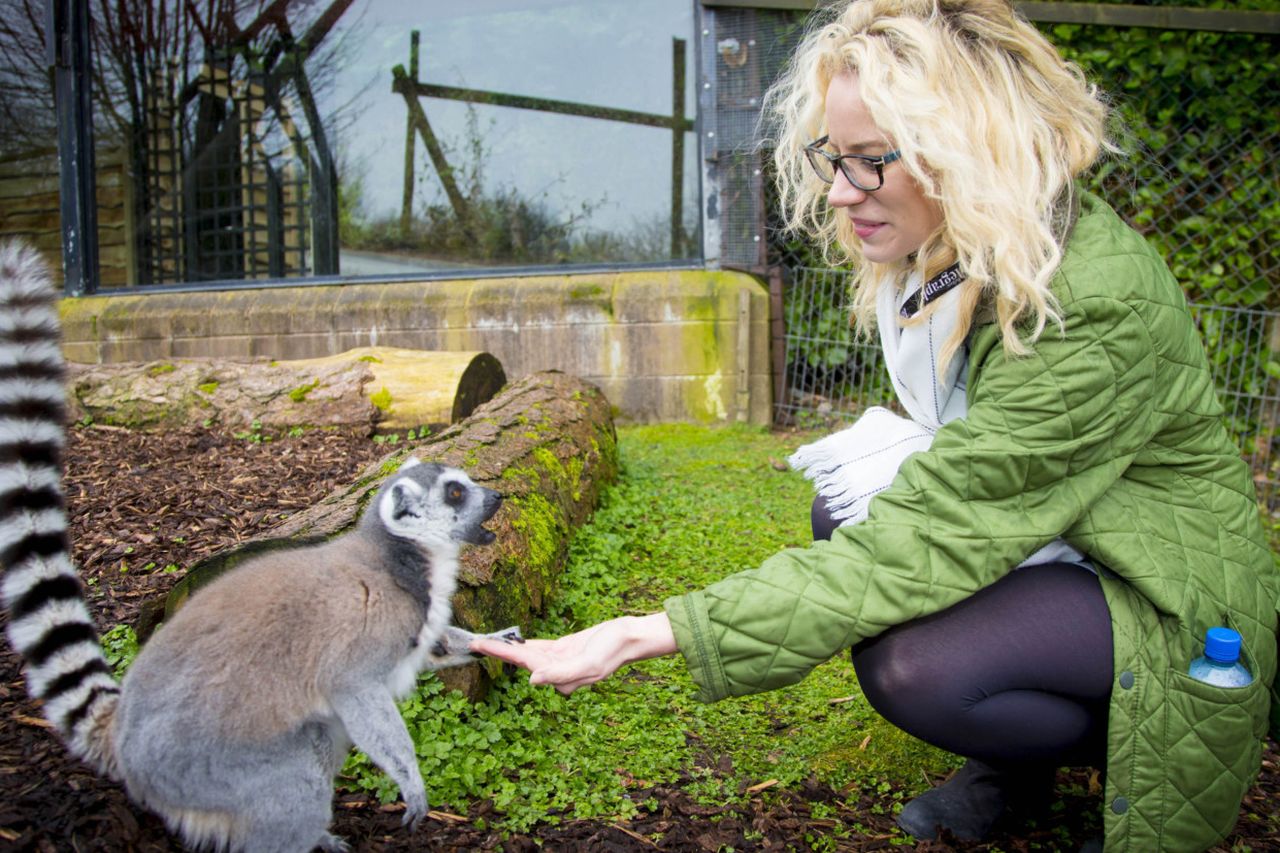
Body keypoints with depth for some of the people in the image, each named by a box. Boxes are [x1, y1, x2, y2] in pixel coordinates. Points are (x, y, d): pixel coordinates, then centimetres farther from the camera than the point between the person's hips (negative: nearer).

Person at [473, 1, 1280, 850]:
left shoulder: (1099, 302, -32)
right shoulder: (951, 251, -4)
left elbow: (922, 544, -35)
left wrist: (650, 634, -37)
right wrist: (902, 461, -13)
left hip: (1167, 592, -8)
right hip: (1055, 547, 8)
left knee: (911, 666, -28)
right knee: (847, 513, -7)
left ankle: (1139, 762, 5)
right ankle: (1010, 770, 9)